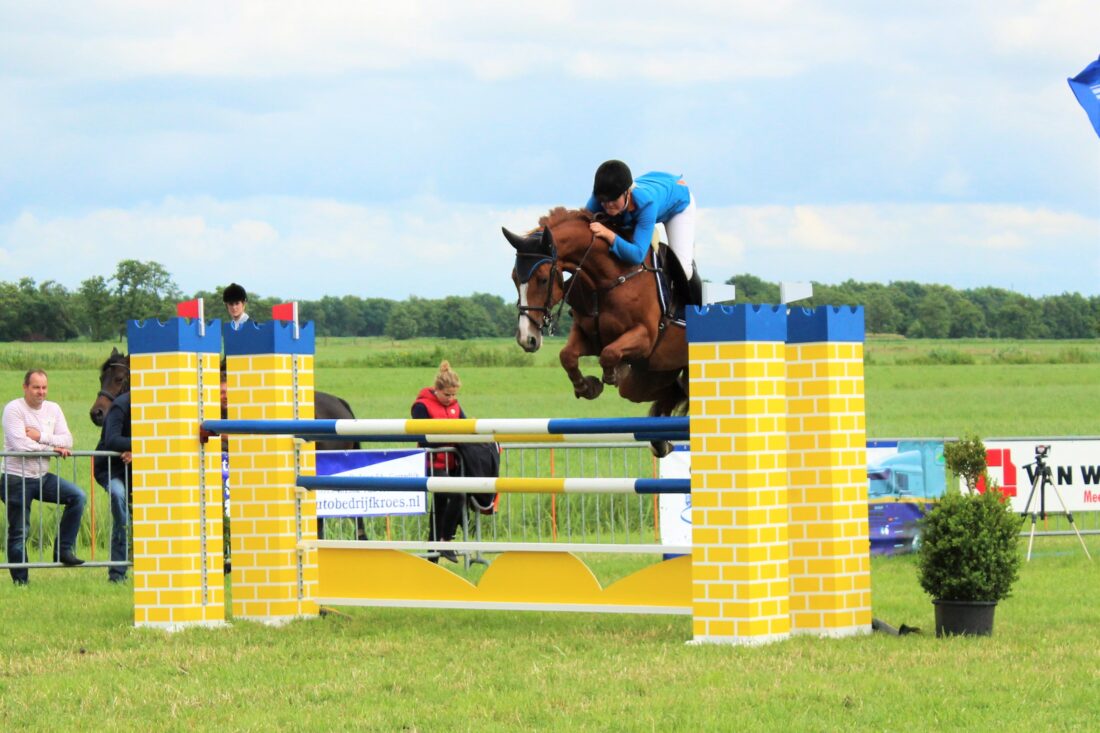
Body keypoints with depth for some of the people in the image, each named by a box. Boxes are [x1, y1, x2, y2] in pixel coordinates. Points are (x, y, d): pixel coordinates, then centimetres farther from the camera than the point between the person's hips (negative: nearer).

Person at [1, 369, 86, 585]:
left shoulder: (53, 409, 7)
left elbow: (67, 441, -2)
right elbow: (20, 445, -21)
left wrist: (40, 436, -16)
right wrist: (53, 447, -13)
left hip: (43, 477, 5)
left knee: (77, 496, -14)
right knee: (19, 532, -2)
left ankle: (64, 549, -6)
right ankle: (20, 581, 8)